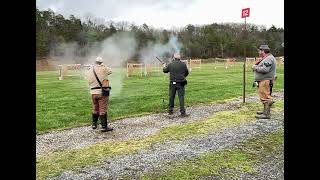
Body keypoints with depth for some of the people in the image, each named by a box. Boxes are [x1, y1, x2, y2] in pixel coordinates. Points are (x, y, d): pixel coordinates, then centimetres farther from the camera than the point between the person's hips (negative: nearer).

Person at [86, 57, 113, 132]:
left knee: (95, 109, 20)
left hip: (93, 93, 5)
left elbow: (89, 82, 9)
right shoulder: (102, 68, -9)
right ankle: (104, 127, 1)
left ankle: (94, 124, 30)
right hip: (102, 92, -5)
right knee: (103, 110, -2)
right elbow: (110, 71, 7)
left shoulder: (89, 72, 7)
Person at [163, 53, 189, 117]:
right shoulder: (183, 64, -3)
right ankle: (182, 113, -2)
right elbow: (187, 73, 8)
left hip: (172, 83, 1)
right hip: (181, 83, -1)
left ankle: (170, 111, 25)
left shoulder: (170, 65, -2)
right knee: (181, 97, 0)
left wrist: (164, 66, 37)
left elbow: (165, 71, 15)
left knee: (171, 97, 14)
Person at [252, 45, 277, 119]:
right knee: (265, 96, 18)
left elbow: (265, 69, -27)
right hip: (263, 80, 11)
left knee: (265, 97, -10)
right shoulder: (266, 58, 18)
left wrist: (256, 67, -14)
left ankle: (266, 114, -8)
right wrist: (256, 67, 7)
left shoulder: (269, 59, -16)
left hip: (265, 81, -11)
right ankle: (265, 111, 30)